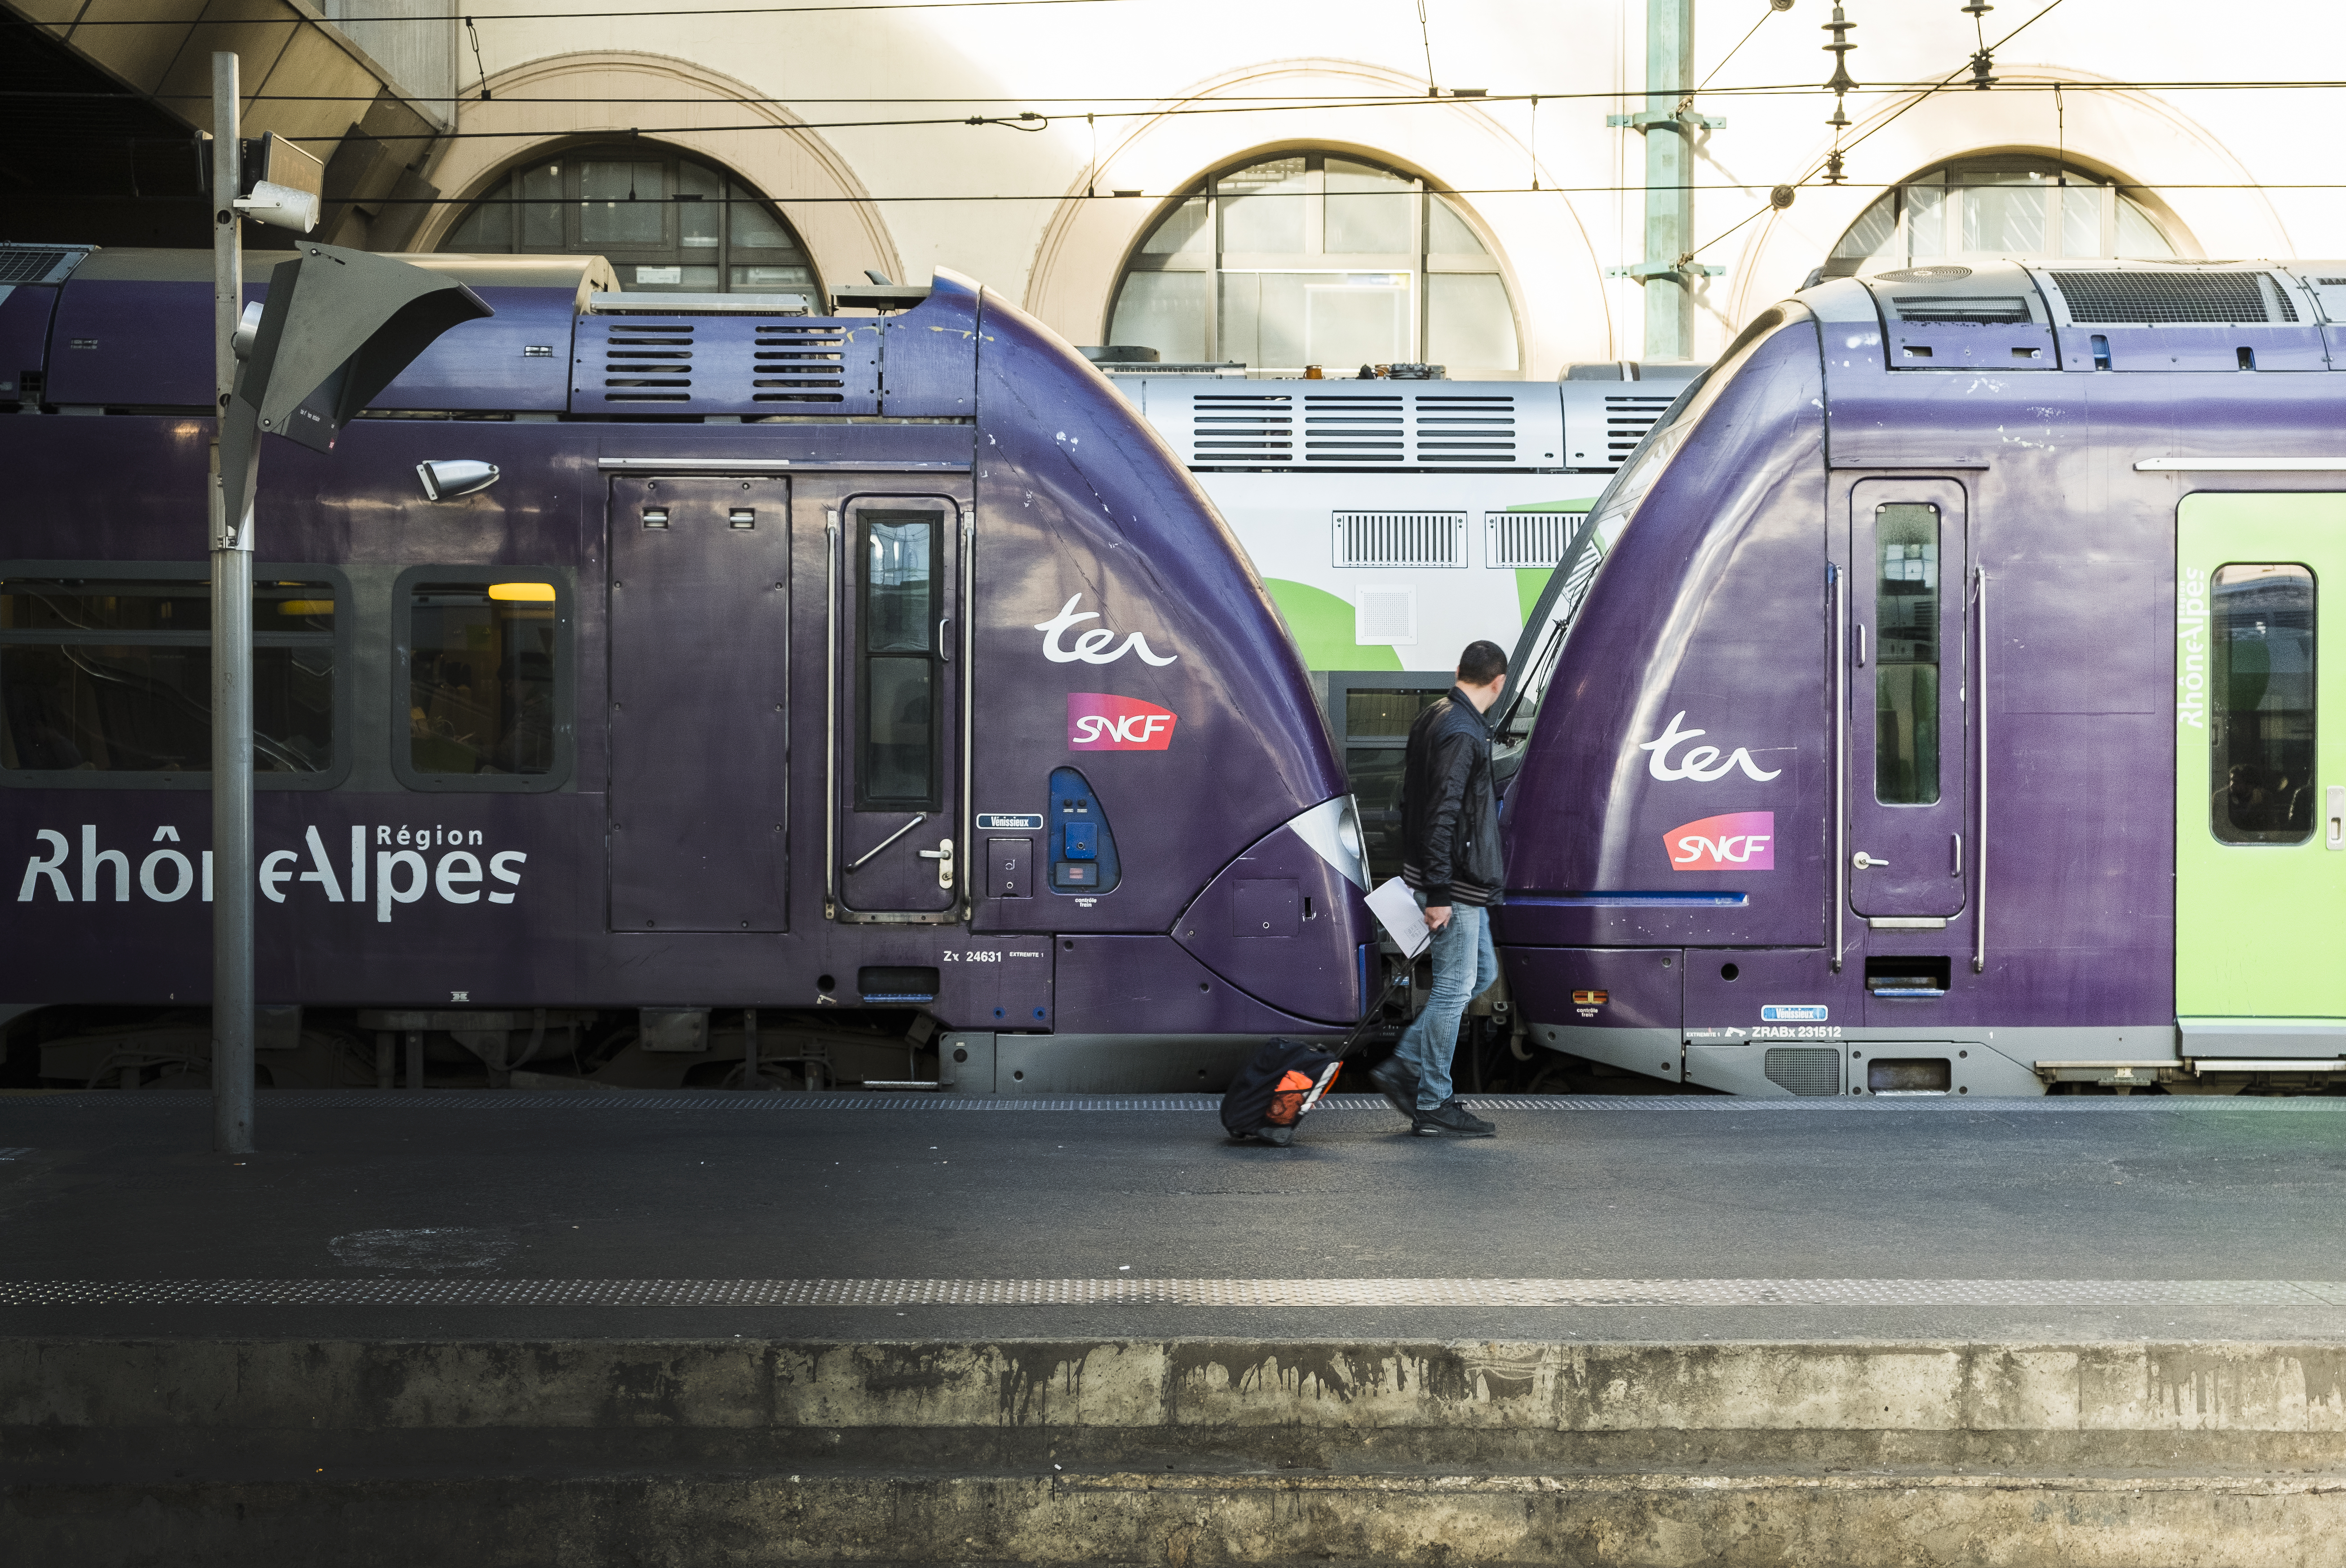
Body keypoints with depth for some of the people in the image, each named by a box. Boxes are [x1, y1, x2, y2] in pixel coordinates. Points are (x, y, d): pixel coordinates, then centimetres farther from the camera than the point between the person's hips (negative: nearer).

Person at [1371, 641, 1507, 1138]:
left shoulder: (1434, 718, 12)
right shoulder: (1461, 734, -19)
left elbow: (1413, 799, 19)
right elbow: (1441, 816, -24)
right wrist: (1438, 893, -23)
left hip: (1461, 881, 10)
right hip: (1454, 884, -10)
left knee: (1482, 973, 17)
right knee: (1454, 988, -2)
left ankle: (1403, 1067, 17)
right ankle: (1433, 1106, 5)